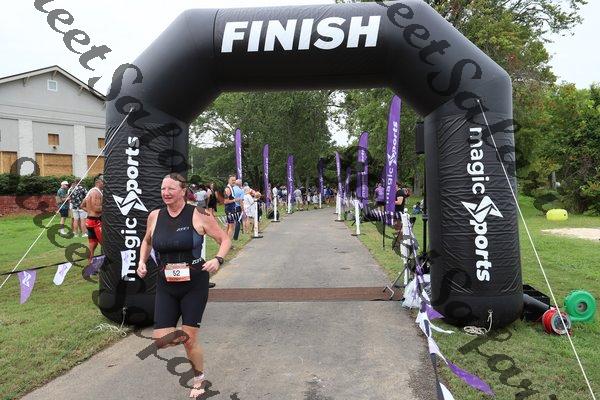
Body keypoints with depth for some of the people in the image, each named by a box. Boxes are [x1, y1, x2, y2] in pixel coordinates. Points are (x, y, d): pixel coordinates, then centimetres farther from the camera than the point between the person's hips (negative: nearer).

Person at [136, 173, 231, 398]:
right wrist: (142, 261, 5)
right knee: (160, 341, -3)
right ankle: (182, 334, 33)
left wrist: (218, 259, -22)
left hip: (195, 284, -4)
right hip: (166, 286, 4)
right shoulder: (155, 217, 0)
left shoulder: (198, 215, -12)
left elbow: (225, 240, -5)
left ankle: (199, 379, 32)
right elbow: (147, 241, 21)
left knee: (189, 340, 3)